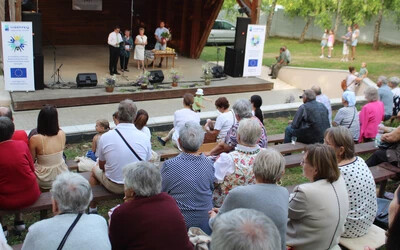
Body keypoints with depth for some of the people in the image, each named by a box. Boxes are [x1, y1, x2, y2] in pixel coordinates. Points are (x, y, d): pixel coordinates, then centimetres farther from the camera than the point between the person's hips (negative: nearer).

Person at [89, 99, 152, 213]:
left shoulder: (105, 137, -18)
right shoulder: (144, 138, -14)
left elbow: (102, 166, -3)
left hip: (113, 186, -1)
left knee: (95, 169, 29)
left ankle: (92, 208, 43)